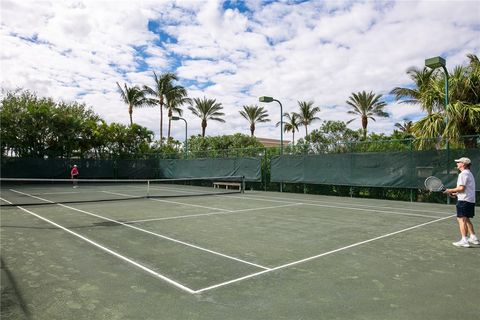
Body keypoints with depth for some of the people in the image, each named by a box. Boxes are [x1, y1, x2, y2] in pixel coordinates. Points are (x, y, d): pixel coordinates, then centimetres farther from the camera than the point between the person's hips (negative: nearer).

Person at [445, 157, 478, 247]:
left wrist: (451, 190, -8)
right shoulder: (469, 174, 19)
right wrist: (456, 193, 17)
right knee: (466, 220, 20)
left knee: (461, 219, -8)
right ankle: (473, 238, 27)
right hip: (471, 200, 10)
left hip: (464, 200, -10)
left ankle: (464, 240, -9)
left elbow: (461, 188, -20)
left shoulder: (463, 174, -13)